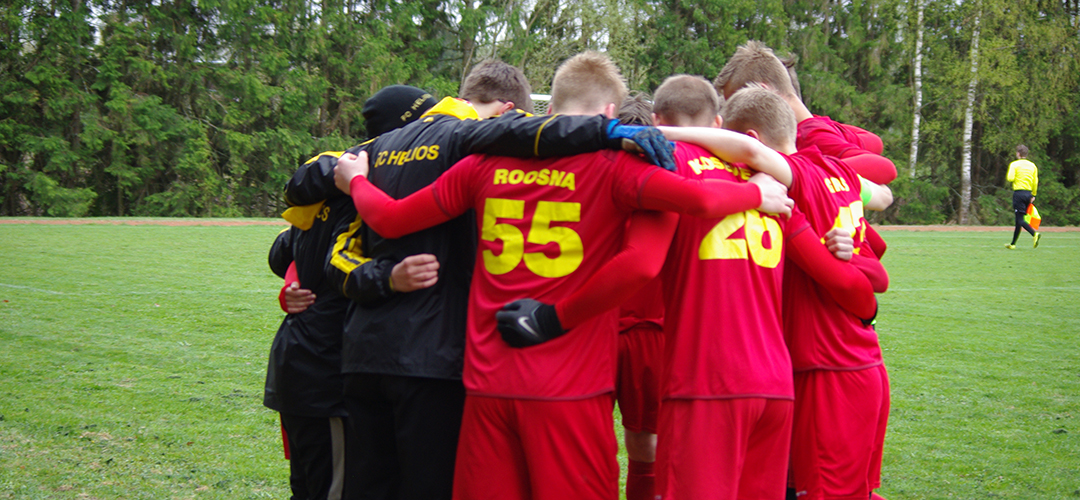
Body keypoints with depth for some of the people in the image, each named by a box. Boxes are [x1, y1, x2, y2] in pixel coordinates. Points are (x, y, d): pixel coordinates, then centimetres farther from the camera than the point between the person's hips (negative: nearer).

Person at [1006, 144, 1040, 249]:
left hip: (1019, 192, -6)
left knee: (1020, 219, -8)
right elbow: (1035, 182, 11)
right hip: (1028, 193, 6)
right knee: (1019, 219, 12)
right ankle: (1013, 243, 18)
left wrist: (1008, 175, 7)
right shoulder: (1032, 165, 11)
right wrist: (1033, 195, 18)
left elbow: (1010, 178, -15)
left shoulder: (1014, 164, -5)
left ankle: (1034, 234, -30)